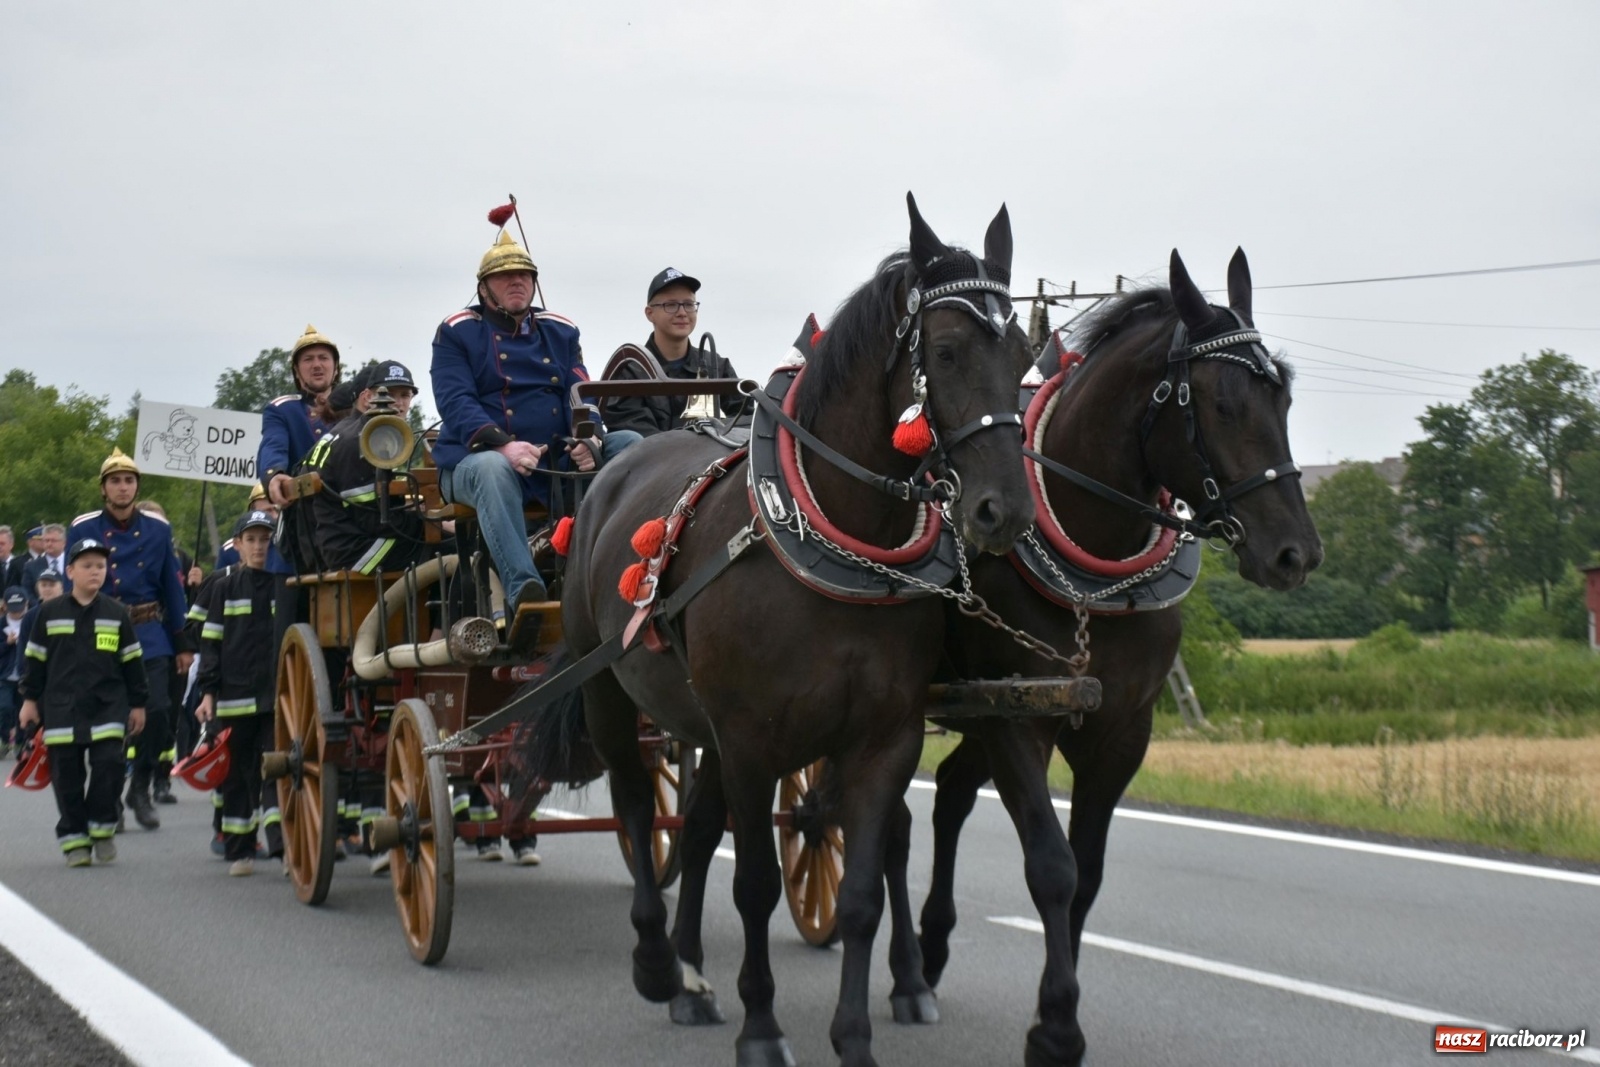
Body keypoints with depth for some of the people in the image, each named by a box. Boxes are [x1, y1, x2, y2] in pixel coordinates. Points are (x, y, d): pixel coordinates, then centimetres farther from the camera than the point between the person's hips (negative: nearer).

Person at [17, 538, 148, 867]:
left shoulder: (117, 614, 5)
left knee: (109, 765, -11)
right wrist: (30, 699, 7)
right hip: (61, 709, 0)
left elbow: (132, 661, 9)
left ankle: (102, 828, 6)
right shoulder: (51, 613, 4)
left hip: (108, 707, 0)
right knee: (67, 776, 1)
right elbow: (36, 658, 10)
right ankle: (74, 839, 10)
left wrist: (137, 703, 9)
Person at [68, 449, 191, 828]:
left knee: (157, 712, -8)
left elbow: (173, 587, 9)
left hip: (150, 635, 1)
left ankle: (141, 790, 11)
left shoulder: (157, 529, 5)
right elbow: (73, 588, 2)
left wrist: (182, 643, 8)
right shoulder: (84, 529, 0)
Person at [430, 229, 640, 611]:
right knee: (493, 469, -40)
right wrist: (504, 445, -27)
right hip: (476, 458, -5)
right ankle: (524, 591, -54)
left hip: (559, 458, 5)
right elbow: (455, 402, -9)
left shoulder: (561, 332, 17)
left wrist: (589, 439, -18)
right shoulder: (457, 333, 4)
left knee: (630, 444, -13)